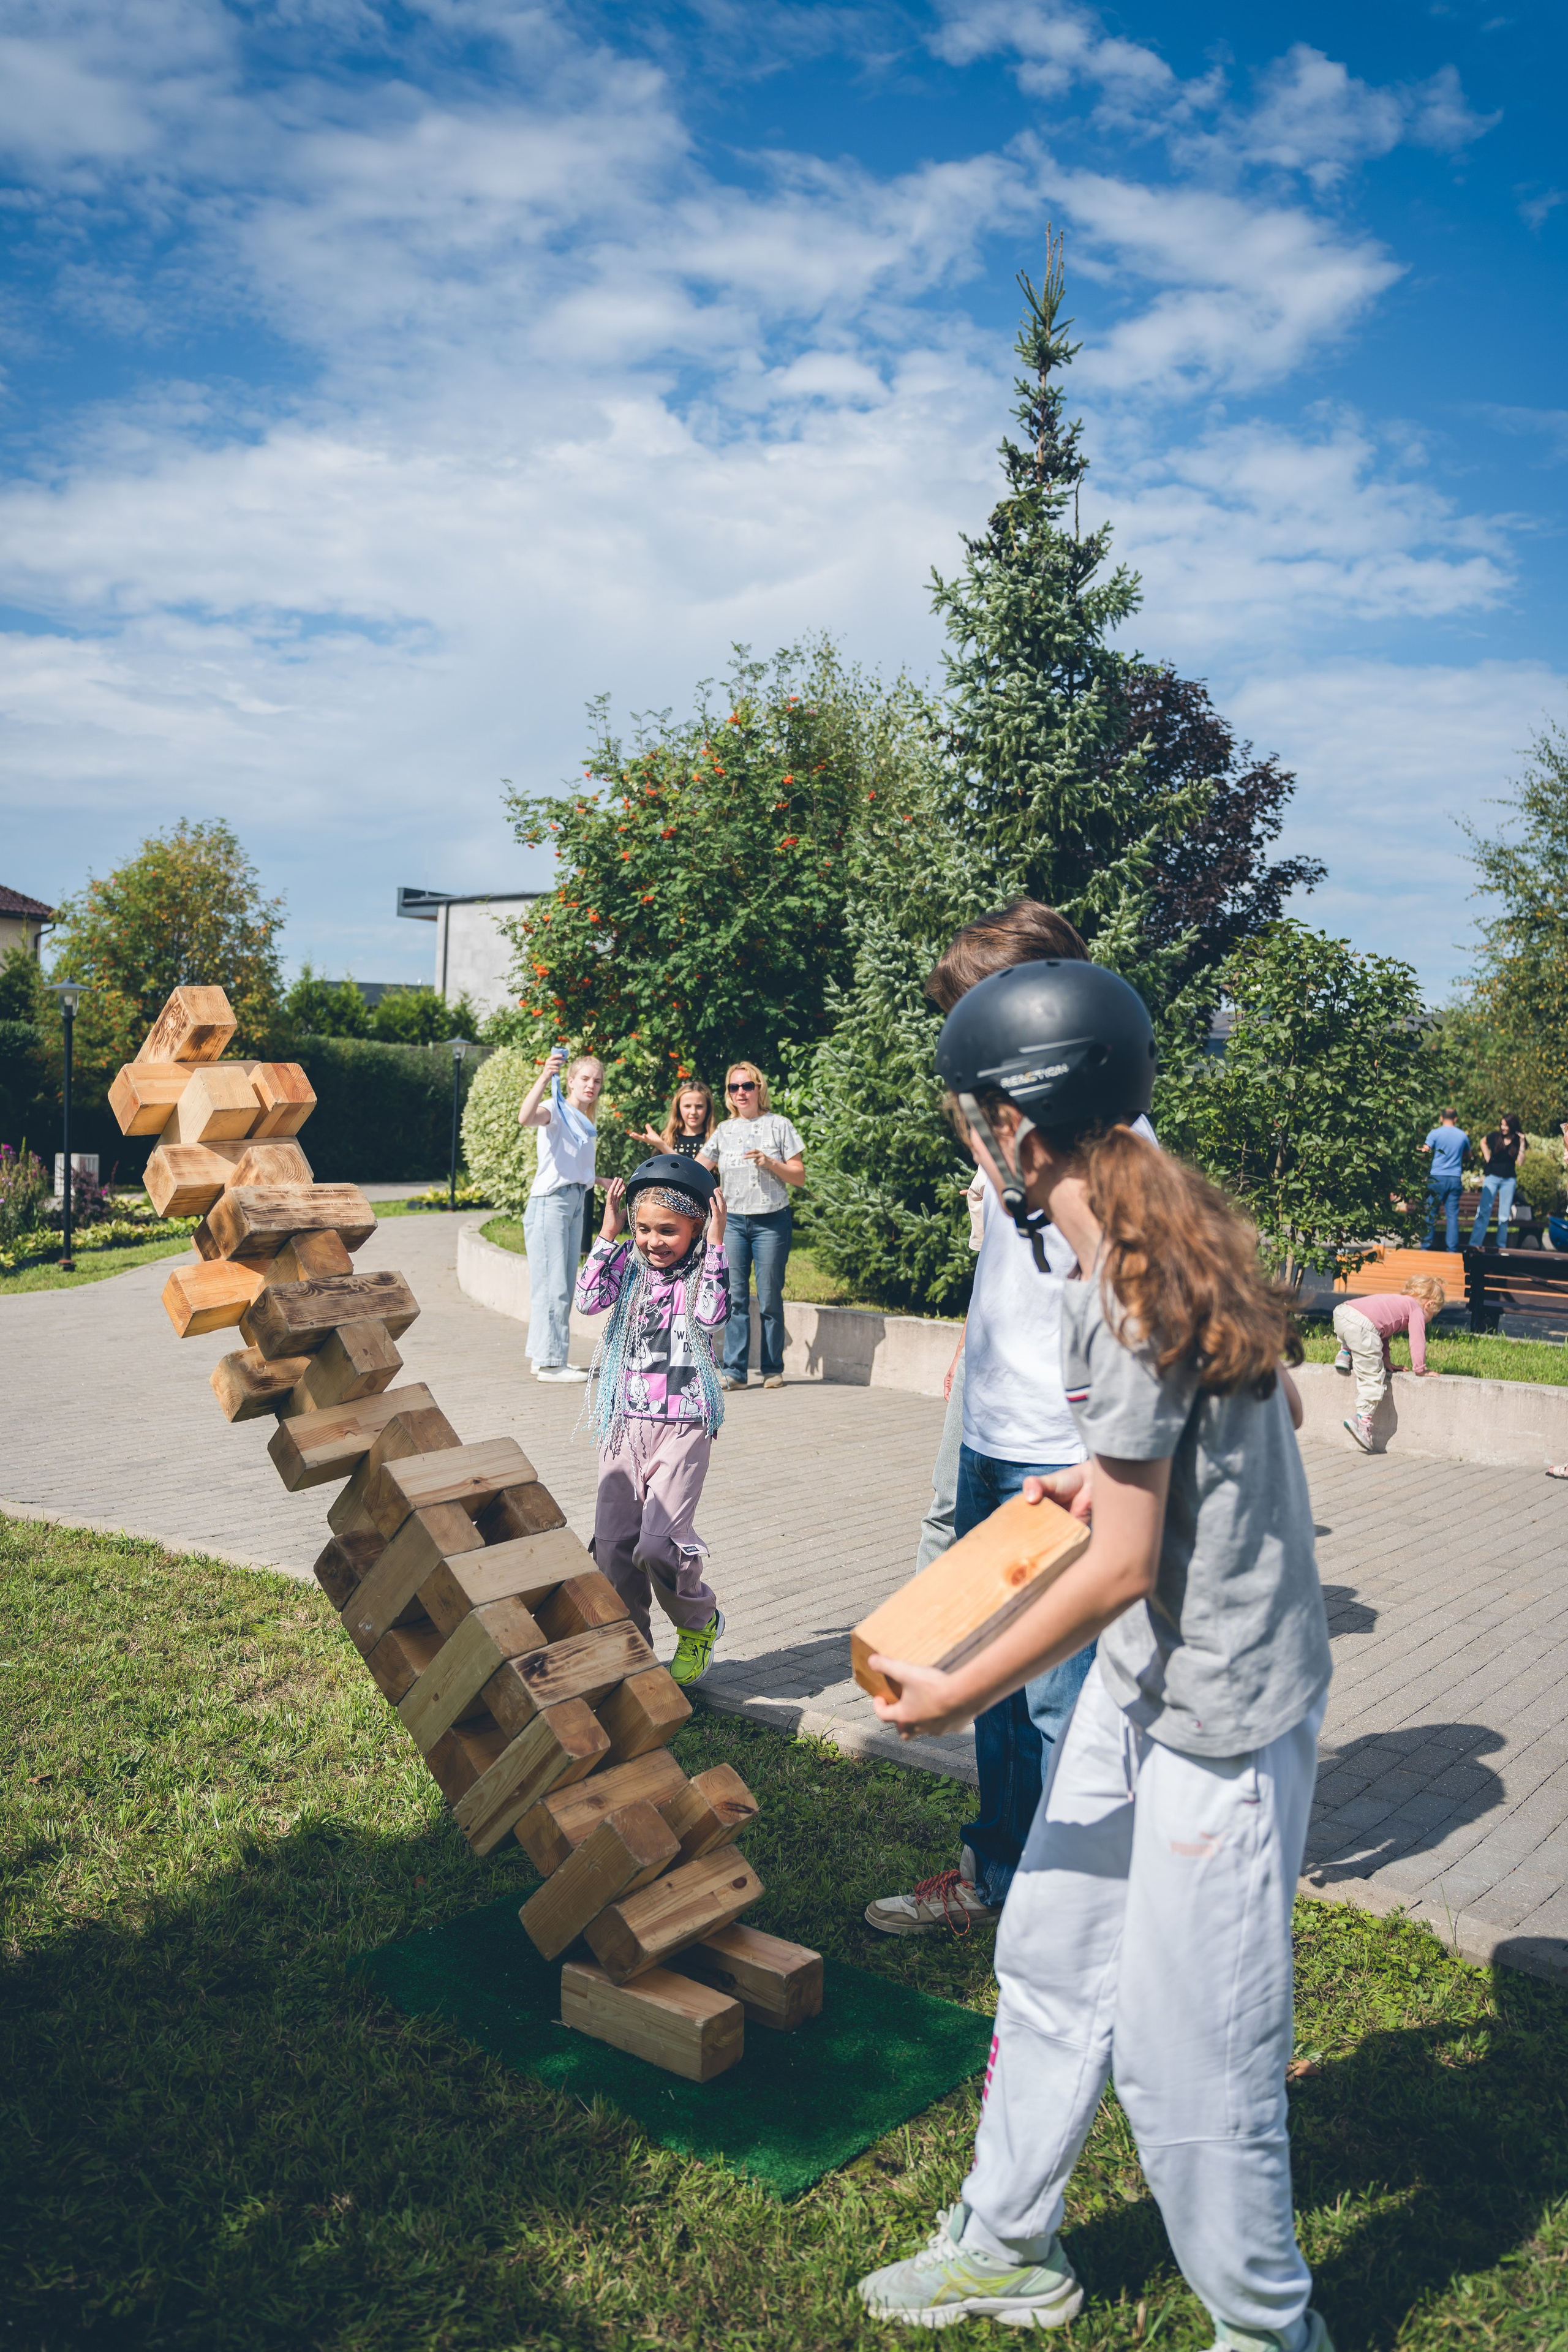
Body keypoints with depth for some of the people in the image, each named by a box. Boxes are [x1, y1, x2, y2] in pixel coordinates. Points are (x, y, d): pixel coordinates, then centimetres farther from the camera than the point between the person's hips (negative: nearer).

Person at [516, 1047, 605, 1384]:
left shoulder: (585, 1120, 17)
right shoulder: (556, 1109, -9)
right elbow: (525, 1117, -33)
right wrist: (544, 1078, -43)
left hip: (576, 1203, 9)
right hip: (550, 1202, -9)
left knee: (563, 1287, 12)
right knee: (552, 1285, -9)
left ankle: (546, 1356, 19)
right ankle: (549, 1362, -6)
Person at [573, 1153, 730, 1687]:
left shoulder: (704, 1267, -2)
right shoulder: (628, 1262, 6)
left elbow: (711, 1315, -20)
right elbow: (589, 1300, -8)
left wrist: (716, 1244, -20)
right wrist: (608, 1234, -8)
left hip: (683, 1424, -4)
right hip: (624, 1421, 4)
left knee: (659, 1544, -13)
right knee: (613, 1543, 2)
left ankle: (700, 1623, 16)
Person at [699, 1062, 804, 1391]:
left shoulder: (778, 1125, 2)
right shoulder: (724, 1131, 11)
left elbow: (799, 1176, 1)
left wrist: (769, 1162, -15)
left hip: (772, 1222, -3)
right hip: (733, 1221, 3)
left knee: (769, 1299, -1)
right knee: (735, 1298, -2)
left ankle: (773, 1369, 9)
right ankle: (734, 1371, -1)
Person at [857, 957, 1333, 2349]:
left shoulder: (1122, 1291, -26)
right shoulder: (1187, 1226, 3)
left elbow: (1121, 1569, -22)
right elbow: (1280, 1405, 15)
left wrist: (958, 1694, -12)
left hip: (1218, 1715, -10)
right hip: (1144, 1680, 10)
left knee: (1182, 2050, 6)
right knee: (1049, 1961, 20)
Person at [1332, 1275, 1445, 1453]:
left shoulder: (1397, 1302, 37)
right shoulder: (1417, 1310, 15)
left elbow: (1384, 1334, 40)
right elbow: (1417, 1341, 7)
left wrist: (1386, 1362, 39)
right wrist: (1420, 1369, 14)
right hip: (1362, 1326, -8)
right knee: (1373, 1378, -1)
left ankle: (1345, 1354, 24)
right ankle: (1362, 1420, -8)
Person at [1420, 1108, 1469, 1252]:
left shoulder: (1435, 1133, -3)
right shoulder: (1463, 1135, 8)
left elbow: (1425, 1152, -11)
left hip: (1437, 1177, -3)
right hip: (1455, 1179, 3)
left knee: (1431, 1213, 2)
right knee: (1453, 1214, 3)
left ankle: (1426, 1246, 1)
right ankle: (1453, 1248, 0)